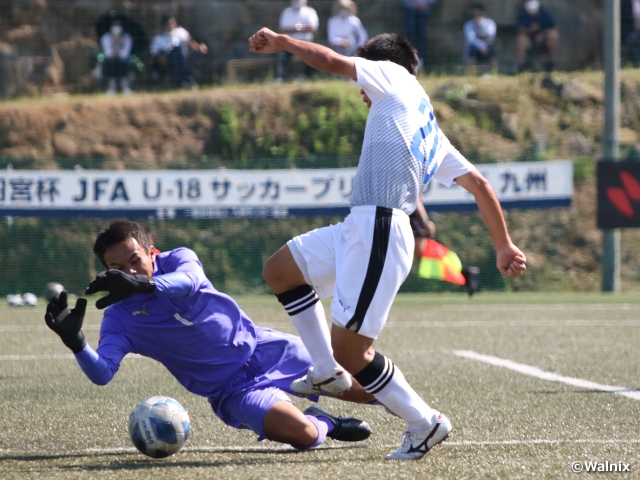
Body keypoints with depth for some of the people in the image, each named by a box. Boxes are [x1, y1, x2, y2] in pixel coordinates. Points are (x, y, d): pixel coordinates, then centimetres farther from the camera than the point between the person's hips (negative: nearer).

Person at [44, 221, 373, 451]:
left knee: (360, 386, -1)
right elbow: (102, 373, -21)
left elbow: (190, 280, -32)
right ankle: (325, 425, 9)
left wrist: (143, 285, -52)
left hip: (265, 348, 2)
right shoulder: (120, 318, -7)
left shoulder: (177, 260, -6)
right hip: (233, 388, -1)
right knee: (302, 434, -25)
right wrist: (75, 342, -42)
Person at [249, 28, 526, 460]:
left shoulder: (396, 78, 4)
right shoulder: (430, 133, 24)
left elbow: (330, 61, 0)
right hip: (361, 229, 10)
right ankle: (328, 372, 20)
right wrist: (504, 246, 26)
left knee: (348, 348, -9)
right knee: (280, 270, 19)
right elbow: (480, 185, 23)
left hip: (379, 230, -10)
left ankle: (426, 423, 2)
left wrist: (280, 42, 15)